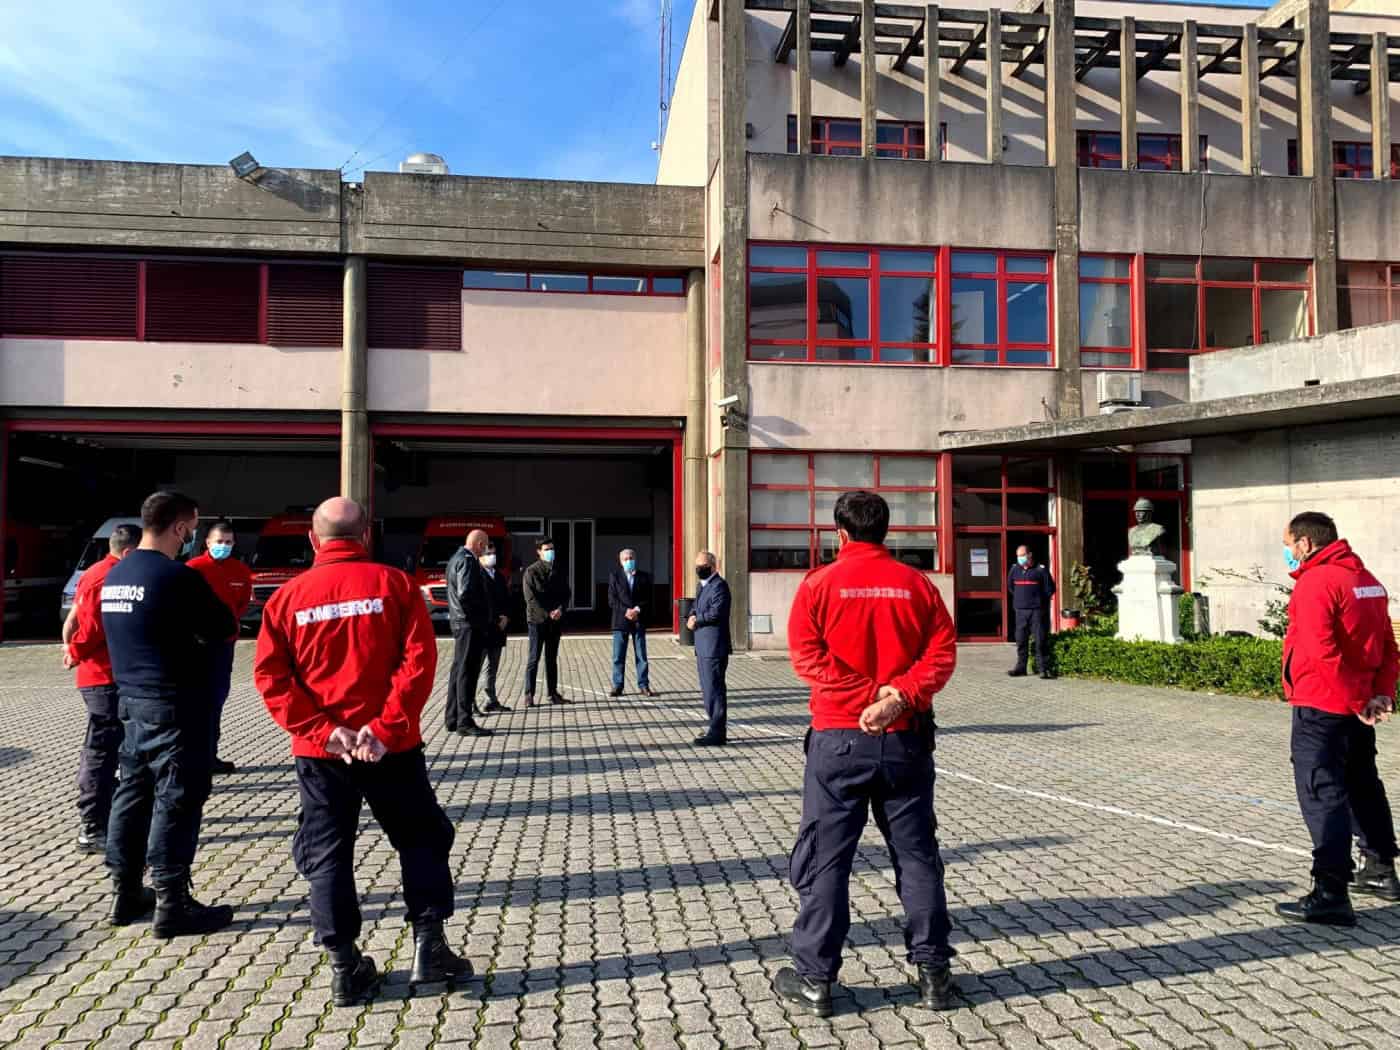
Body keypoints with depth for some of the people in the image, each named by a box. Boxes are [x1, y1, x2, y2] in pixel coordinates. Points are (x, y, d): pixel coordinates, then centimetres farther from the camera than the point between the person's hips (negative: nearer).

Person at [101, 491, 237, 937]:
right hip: (174, 705, -8)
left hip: (131, 700, 9)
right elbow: (225, 627, -12)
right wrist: (196, 631, 7)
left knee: (132, 792, 16)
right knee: (176, 801, -1)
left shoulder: (114, 575, 7)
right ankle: (173, 905, 5)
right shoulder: (177, 577, -19)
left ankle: (126, 893, 25)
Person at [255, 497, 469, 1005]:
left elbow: (271, 676, -4)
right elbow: (419, 660, -13)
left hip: (319, 751, 2)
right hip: (390, 745, -1)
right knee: (421, 839, 15)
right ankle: (429, 947, 13)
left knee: (327, 854, 13)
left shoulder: (288, 596, 3)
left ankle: (345, 967, 16)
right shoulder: (394, 584, -3)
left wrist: (321, 730, -8)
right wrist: (387, 727, -13)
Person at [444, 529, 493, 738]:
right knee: (467, 671, -7)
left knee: (459, 670, 14)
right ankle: (464, 722, -4)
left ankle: (453, 719, 21)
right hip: (470, 623, -10)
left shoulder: (456, 558, 17)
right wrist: (483, 606, -10)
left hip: (459, 621, 10)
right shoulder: (468, 561, -15)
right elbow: (465, 593, -24)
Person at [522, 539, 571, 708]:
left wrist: (560, 609, -9)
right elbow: (530, 598, -11)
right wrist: (547, 613, -17)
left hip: (555, 620, 5)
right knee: (534, 658, -4)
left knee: (552, 658, 10)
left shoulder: (558, 572, 11)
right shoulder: (532, 572, -5)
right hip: (537, 619, -5)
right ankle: (529, 695, -1)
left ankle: (553, 693, 15)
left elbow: (566, 593, 10)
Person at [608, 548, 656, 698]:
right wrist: (626, 611, -14)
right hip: (620, 620, -1)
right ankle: (617, 686, 9)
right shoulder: (615, 576, 4)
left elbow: (648, 599, 3)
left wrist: (638, 610, -13)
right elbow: (612, 600, -2)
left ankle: (643, 686, 11)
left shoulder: (644, 577, 7)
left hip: (639, 621, 1)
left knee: (641, 656, 4)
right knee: (618, 656, 2)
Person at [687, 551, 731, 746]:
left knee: (713, 689, -8)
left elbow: (716, 613, -22)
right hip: (703, 647, 10)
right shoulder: (701, 586, 20)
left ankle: (717, 733, -4)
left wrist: (697, 621, -9)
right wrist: (692, 616, -1)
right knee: (708, 689, 16)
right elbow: (695, 607, 22)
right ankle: (717, 727, 25)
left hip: (714, 647, -10)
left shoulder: (719, 586, -13)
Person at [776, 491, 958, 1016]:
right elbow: (942, 652, -4)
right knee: (917, 855, 12)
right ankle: (933, 972, 18)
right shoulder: (917, 584, 4)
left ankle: (814, 979, 11)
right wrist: (900, 696, -14)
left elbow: (806, 654, -12)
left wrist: (866, 697, -14)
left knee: (824, 859, 5)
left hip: (839, 737, -2)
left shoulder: (820, 583, -3)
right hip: (906, 737, 3)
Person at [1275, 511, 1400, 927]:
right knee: (1363, 785, 23)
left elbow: (1323, 653, -25)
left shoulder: (1315, 582, -17)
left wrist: (1357, 701, -17)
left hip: (1321, 707, -9)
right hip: (1357, 707, 9)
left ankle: (1331, 895, -7)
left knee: (1322, 794, -6)